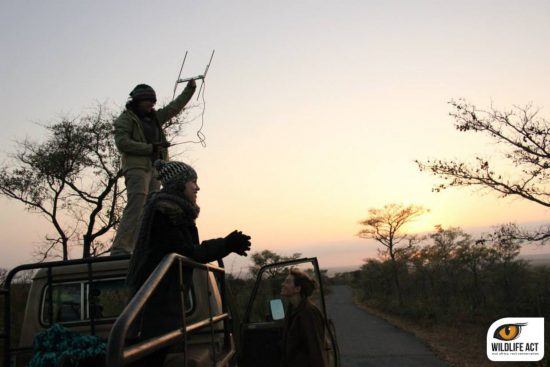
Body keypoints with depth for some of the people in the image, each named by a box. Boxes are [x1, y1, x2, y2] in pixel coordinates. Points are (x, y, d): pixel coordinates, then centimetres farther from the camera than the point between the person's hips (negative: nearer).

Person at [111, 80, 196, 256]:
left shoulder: (154, 118, 24)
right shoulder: (125, 119, 6)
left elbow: (175, 106, 27)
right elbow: (122, 143, -8)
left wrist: (190, 89, 19)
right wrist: (150, 148, -11)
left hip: (154, 168, 7)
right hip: (137, 167, -7)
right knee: (135, 207, -20)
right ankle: (120, 249, -23)